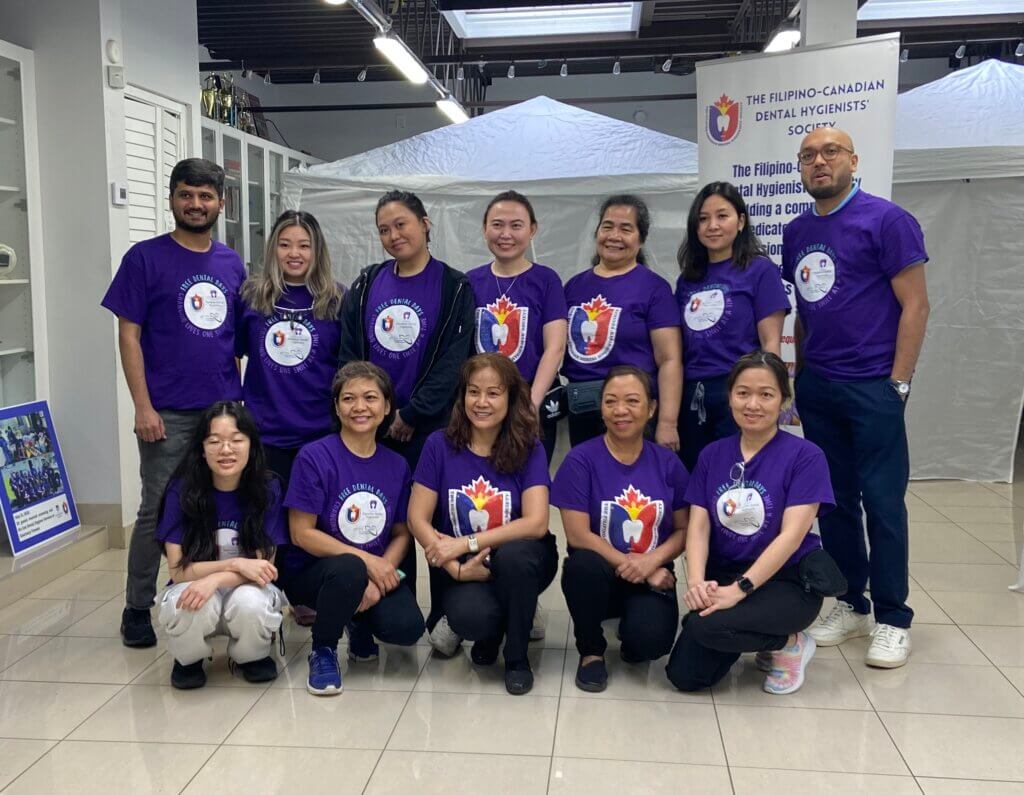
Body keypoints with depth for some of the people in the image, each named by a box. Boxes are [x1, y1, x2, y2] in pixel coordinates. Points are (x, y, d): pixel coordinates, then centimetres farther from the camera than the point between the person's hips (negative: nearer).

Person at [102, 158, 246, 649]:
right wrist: (143, 406, -12)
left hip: (226, 408, 4)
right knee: (157, 510, 4)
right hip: (168, 413, -4)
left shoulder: (232, 264, 9)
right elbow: (128, 335, -5)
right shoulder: (145, 258, -3)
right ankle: (137, 608, 18)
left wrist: (244, 396, 8)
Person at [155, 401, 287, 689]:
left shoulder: (267, 489, -14)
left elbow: (263, 567, -15)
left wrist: (215, 579, -33)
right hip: (193, 587, 0)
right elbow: (178, 569, -13)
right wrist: (236, 564, -26)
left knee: (251, 603, -35)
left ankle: (253, 656, 2)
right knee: (193, 606, -35)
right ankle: (188, 659, 2)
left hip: (248, 589, 0)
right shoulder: (182, 490, -13)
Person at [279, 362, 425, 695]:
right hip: (313, 571, -3)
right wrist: (366, 561, -18)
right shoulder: (314, 456, -11)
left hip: (379, 570, 4)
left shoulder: (396, 465, 3)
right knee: (349, 570, -37)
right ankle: (323, 650, -6)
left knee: (407, 627, -24)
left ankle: (359, 620, 14)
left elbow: (401, 533, 5)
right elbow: (302, 533, -12)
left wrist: (378, 581, -14)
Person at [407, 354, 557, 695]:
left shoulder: (529, 449, -8)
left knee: (513, 555, -35)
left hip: (518, 563, 1)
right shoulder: (440, 445, -7)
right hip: (460, 566, 0)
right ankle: (488, 628, 8)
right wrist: (456, 568, -21)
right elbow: (417, 519, -8)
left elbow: (536, 523, -19)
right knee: (472, 616, -33)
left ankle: (517, 657, -9)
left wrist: (465, 544, -24)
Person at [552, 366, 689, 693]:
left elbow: (683, 530, 4)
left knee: (651, 641, -28)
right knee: (584, 564, -36)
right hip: (598, 576, -1)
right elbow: (578, 535, -13)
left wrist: (651, 562, -15)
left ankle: (631, 634, 13)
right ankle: (591, 650, -5)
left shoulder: (668, 463, 0)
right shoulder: (581, 460, -9)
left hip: (653, 577, 1)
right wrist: (629, 565, -17)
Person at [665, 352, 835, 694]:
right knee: (684, 675, -9)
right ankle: (754, 636, 19)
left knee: (708, 625, -31)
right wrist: (696, 582, -22)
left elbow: (791, 535, -17)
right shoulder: (712, 455, 5)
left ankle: (790, 643, -1)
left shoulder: (805, 456, -9)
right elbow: (698, 527, -3)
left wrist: (740, 588, -27)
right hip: (723, 579, 5)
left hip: (786, 581, -5)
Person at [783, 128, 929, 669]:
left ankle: (893, 619, 11)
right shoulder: (796, 233, 11)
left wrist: (898, 383, -12)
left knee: (882, 500, -1)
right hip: (816, 387, 6)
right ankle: (852, 604, 23)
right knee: (834, 498, 10)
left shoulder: (886, 220, -6)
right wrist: (799, 374, 13)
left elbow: (915, 306, -8)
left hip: (872, 387, -6)